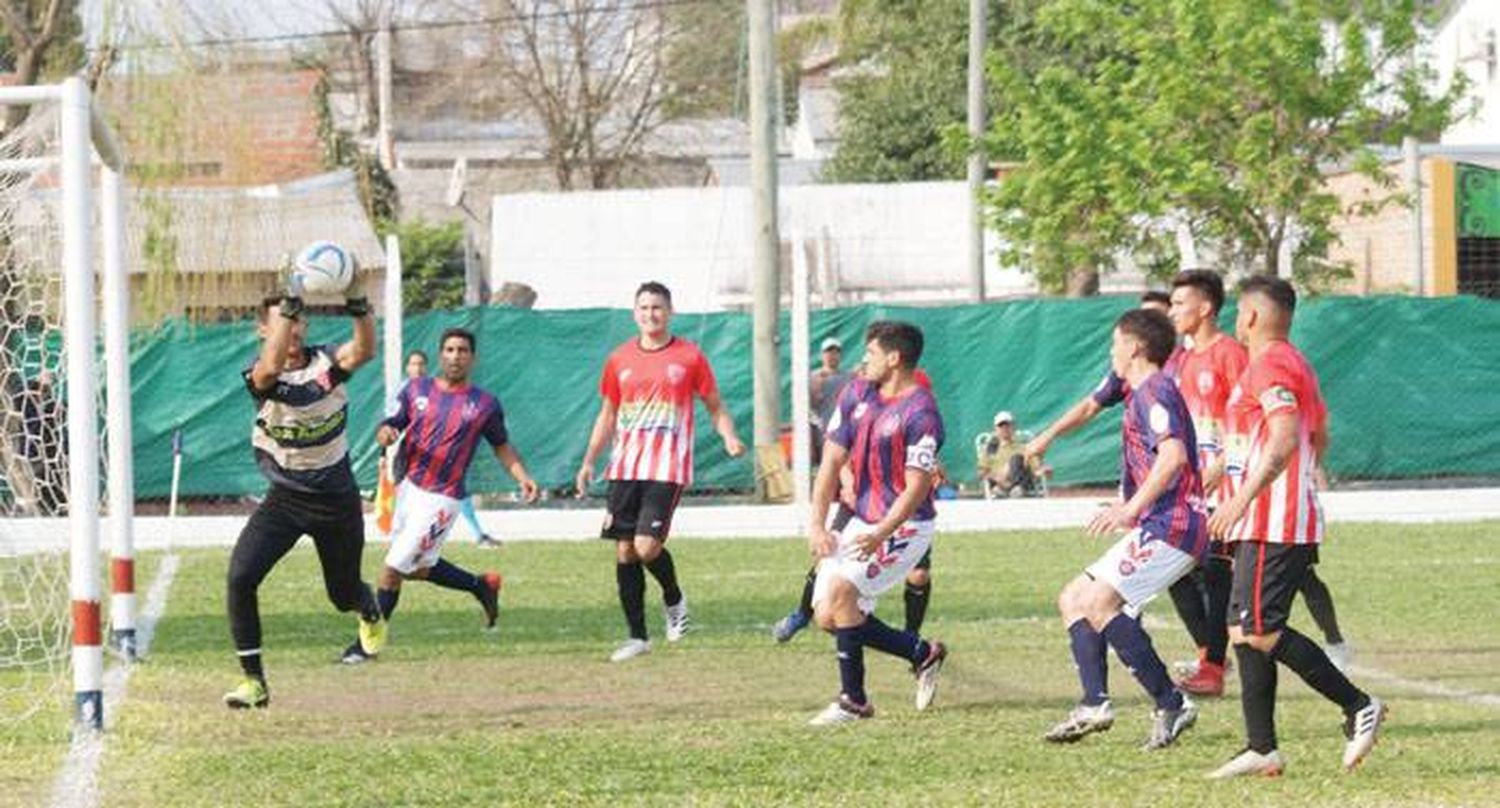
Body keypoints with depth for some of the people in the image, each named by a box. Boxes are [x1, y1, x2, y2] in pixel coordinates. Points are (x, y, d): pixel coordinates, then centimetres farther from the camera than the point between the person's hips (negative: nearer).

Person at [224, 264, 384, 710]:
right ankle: (253, 680, -11)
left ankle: (371, 612, 56)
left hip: (336, 500, 1)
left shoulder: (327, 362, -9)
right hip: (284, 499, -1)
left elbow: (364, 350, -31)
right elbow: (272, 364, -40)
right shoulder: (261, 375, -15)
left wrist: (356, 297, -46)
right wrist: (290, 300, -48)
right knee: (240, 576, -21)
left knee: (344, 593, 16)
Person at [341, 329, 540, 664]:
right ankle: (481, 586, 38)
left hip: (442, 498, -5)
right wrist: (386, 433, -17)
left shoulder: (485, 404, -1)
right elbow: (391, 424, 7)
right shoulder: (416, 389, 6)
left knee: (393, 567, -8)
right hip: (408, 487, 5)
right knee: (417, 568, 16)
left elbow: (501, 445, 10)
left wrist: (522, 477, -4)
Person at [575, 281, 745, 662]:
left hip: (668, 469, -4)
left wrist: (730, 438, -11)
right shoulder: (620, 360, 11)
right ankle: (637, 636, 10)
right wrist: (589, 461, 10)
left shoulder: (689, 356, 2)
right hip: (625, 469, 4)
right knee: (625, 551, 1)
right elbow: (607, 415, 19)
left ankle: (674, 600, 14)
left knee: (647, 545, -17)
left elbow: (715, 406, 8)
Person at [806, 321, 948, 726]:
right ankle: (923, 653, 17)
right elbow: (832, 461, 5)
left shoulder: (919, 412, -18)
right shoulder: (856, 395, 5)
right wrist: (817, 526, -4)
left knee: (839, 588, -24)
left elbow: (917, 487, -20)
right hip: (863, 521, 8)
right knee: (827, 616, 1)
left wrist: (880, 535, -31)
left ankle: (853, 700, -14)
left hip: (904, 526, -8)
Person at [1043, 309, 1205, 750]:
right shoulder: (1144, 394, 22)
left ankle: (1171, 704, -18)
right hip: (1158, 528, 11)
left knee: (1098, 602, -20)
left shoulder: (1153, 391, -10)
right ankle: (1094, 704, -2)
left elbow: (1174, 455, -25)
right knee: (1073, 599, 10)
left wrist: (1131, 508, -27)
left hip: (1169, 528, -11)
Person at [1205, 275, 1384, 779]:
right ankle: (1262, 749, 5)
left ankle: (1359, 707, -11)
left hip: (1273, 527, -11)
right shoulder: (1295, 365, 21)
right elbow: (1319, 437, 32)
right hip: (1269, 525, 11)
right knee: (1246, 629, 7)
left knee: (1257, 630, -14)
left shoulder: (1269, 367, -12)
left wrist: (1243, 498, -29)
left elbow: (1286, 438, -25)